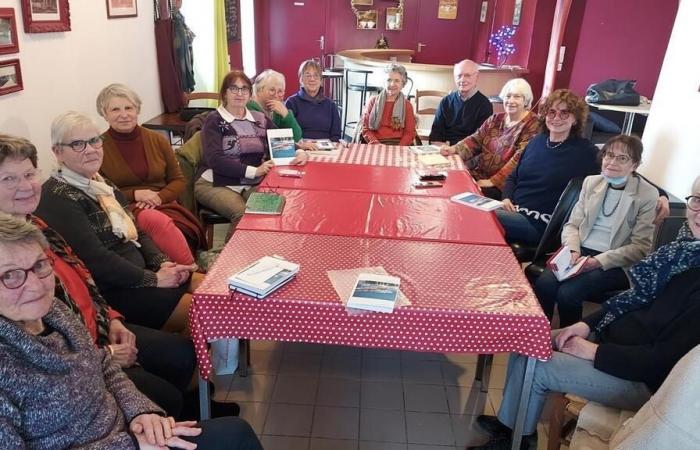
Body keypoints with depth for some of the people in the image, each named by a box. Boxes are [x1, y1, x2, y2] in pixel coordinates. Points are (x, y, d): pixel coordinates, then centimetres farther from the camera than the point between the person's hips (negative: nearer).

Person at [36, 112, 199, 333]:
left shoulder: (100, 184, 13)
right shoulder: (58, 199, -15)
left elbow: (135, 232, 14)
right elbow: (96, 259, -22)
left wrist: (161, 263, -4)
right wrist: (153, 279, -17)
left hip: (137, 275, 9)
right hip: (109, 292, -9)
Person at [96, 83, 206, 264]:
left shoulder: (157, 140, 11)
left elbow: (178, 180, 13)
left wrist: (159, 197, -7)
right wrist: (134, 195, -12)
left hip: (163, 206, 3)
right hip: (125, 209, -3)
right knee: (158, 222, -36)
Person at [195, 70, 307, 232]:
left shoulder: (260, 119, 13)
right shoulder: (214, 121, -1)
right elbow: (215, 160, -13)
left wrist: (299, 152, -11)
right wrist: (253, 171, -23)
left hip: (252, 184, 4)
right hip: (215, 184, -3)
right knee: (243, 214, -30)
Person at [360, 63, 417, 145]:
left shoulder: (407, 105, 12)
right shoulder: (373, 101, 12)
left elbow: (410, 133, 6)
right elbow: (366, 128, 7)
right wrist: (377, 145, -11)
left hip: (399, 145, 0)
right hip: (375, 146, 0)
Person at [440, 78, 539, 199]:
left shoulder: (532, 125, -8)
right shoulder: (496, 119, 14)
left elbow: (520, 159, -17)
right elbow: (476, 139, 8)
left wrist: (493, 181, -23)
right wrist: (454, 149, -11)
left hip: (503, 184, -6)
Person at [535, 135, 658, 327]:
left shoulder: (648, 195, -4)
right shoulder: (591, 182, 10)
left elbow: (641, 247, -7)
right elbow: (572, 224, 9)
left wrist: (600, 260, -20)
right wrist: (573, 250, -12)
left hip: (616, 263, -3)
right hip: (581, 251, 4)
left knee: (567, 293, -28)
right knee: (544, 283, -26)